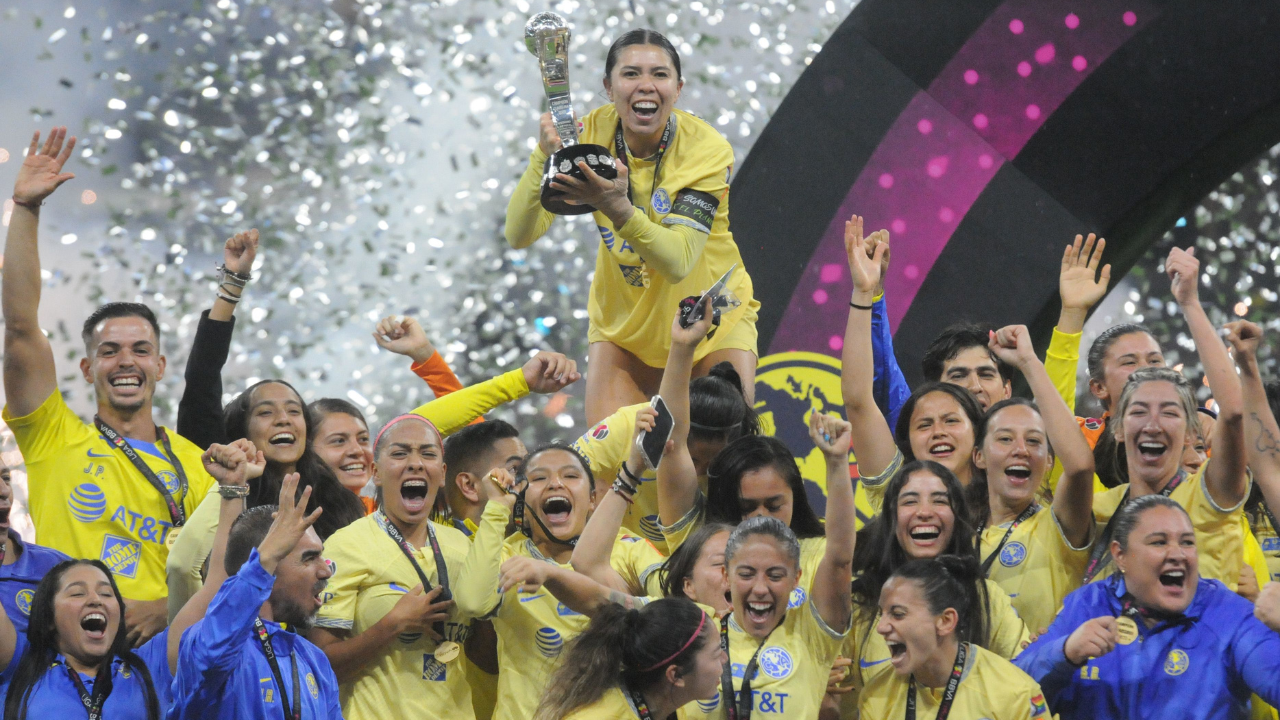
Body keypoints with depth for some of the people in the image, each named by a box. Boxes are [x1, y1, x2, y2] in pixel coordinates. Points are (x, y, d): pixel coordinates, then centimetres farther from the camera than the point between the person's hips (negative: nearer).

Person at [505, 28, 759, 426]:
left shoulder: (706, 147, -23)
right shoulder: (591, 133, -16)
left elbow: (678, 262, -35)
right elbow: (519, 235, -24)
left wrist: (616, 207, -52)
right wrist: (544, 157, -40)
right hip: (622, 321, 2)